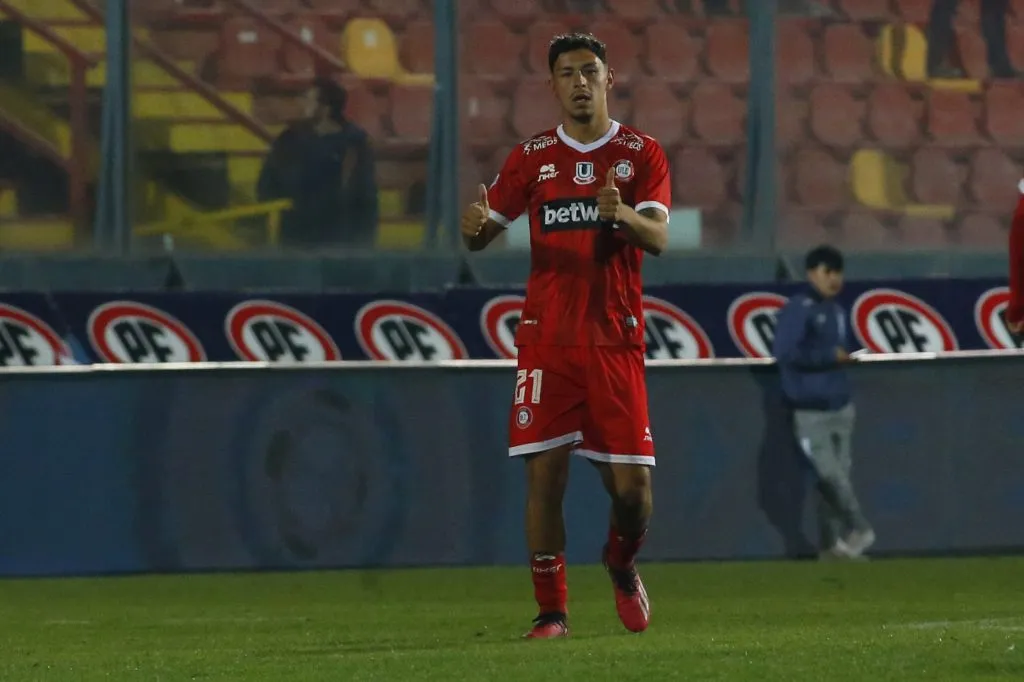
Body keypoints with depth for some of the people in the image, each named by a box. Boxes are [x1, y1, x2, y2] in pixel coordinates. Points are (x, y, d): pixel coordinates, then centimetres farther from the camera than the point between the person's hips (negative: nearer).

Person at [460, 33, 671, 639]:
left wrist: (622, 214, -31)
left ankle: (623, 566, 29)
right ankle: (551, 612, 1)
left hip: (615, 340, -1)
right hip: (547, 340, 1)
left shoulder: (642, 155, 4)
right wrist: (474, 227, -15)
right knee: (545, 474, -7)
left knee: (632, 485, -3)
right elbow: (485, 231, 10)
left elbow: (658, 237, -9)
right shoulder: (533, 157, 9)